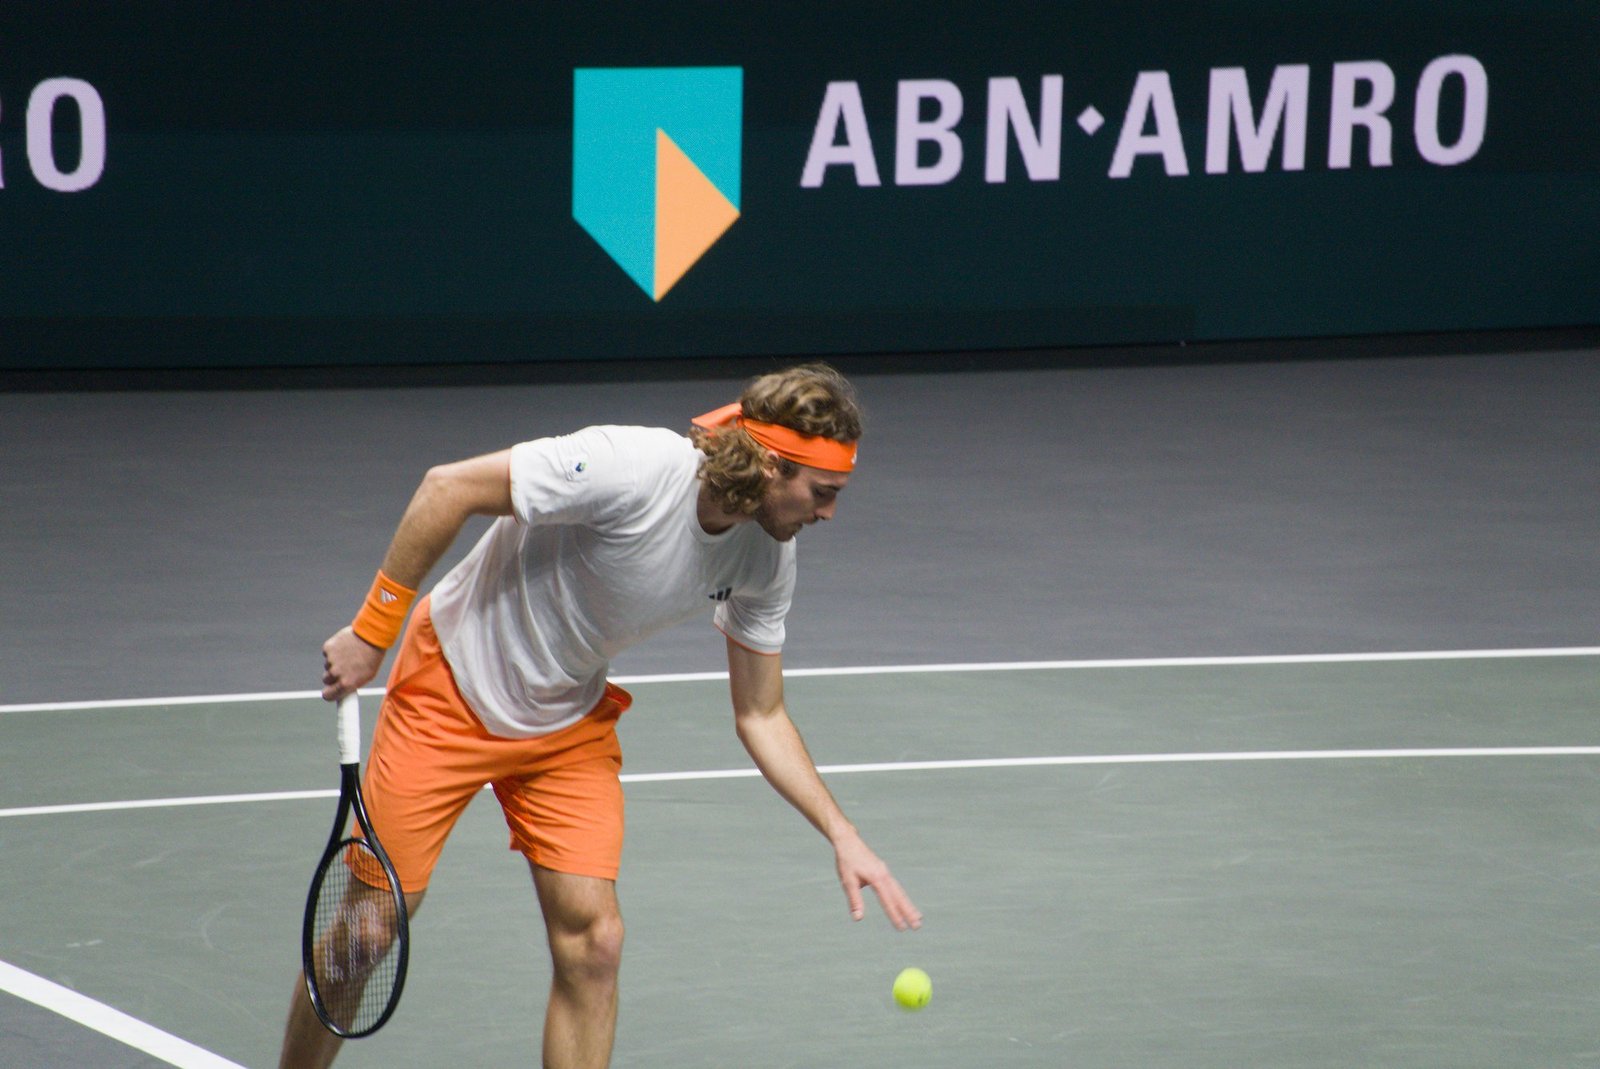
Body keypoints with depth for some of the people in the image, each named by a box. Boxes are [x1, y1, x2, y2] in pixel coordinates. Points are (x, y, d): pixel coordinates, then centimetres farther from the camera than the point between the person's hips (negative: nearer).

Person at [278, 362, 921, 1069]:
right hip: (453, 690, -5)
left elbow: (761, 717, 1)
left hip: (569, 724, 5)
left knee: (592, 943, -8)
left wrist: (841, 834, -8)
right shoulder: (630, 469, -32)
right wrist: (372, 631, -21)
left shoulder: (766, 560, -11)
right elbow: (450, 488, -25)